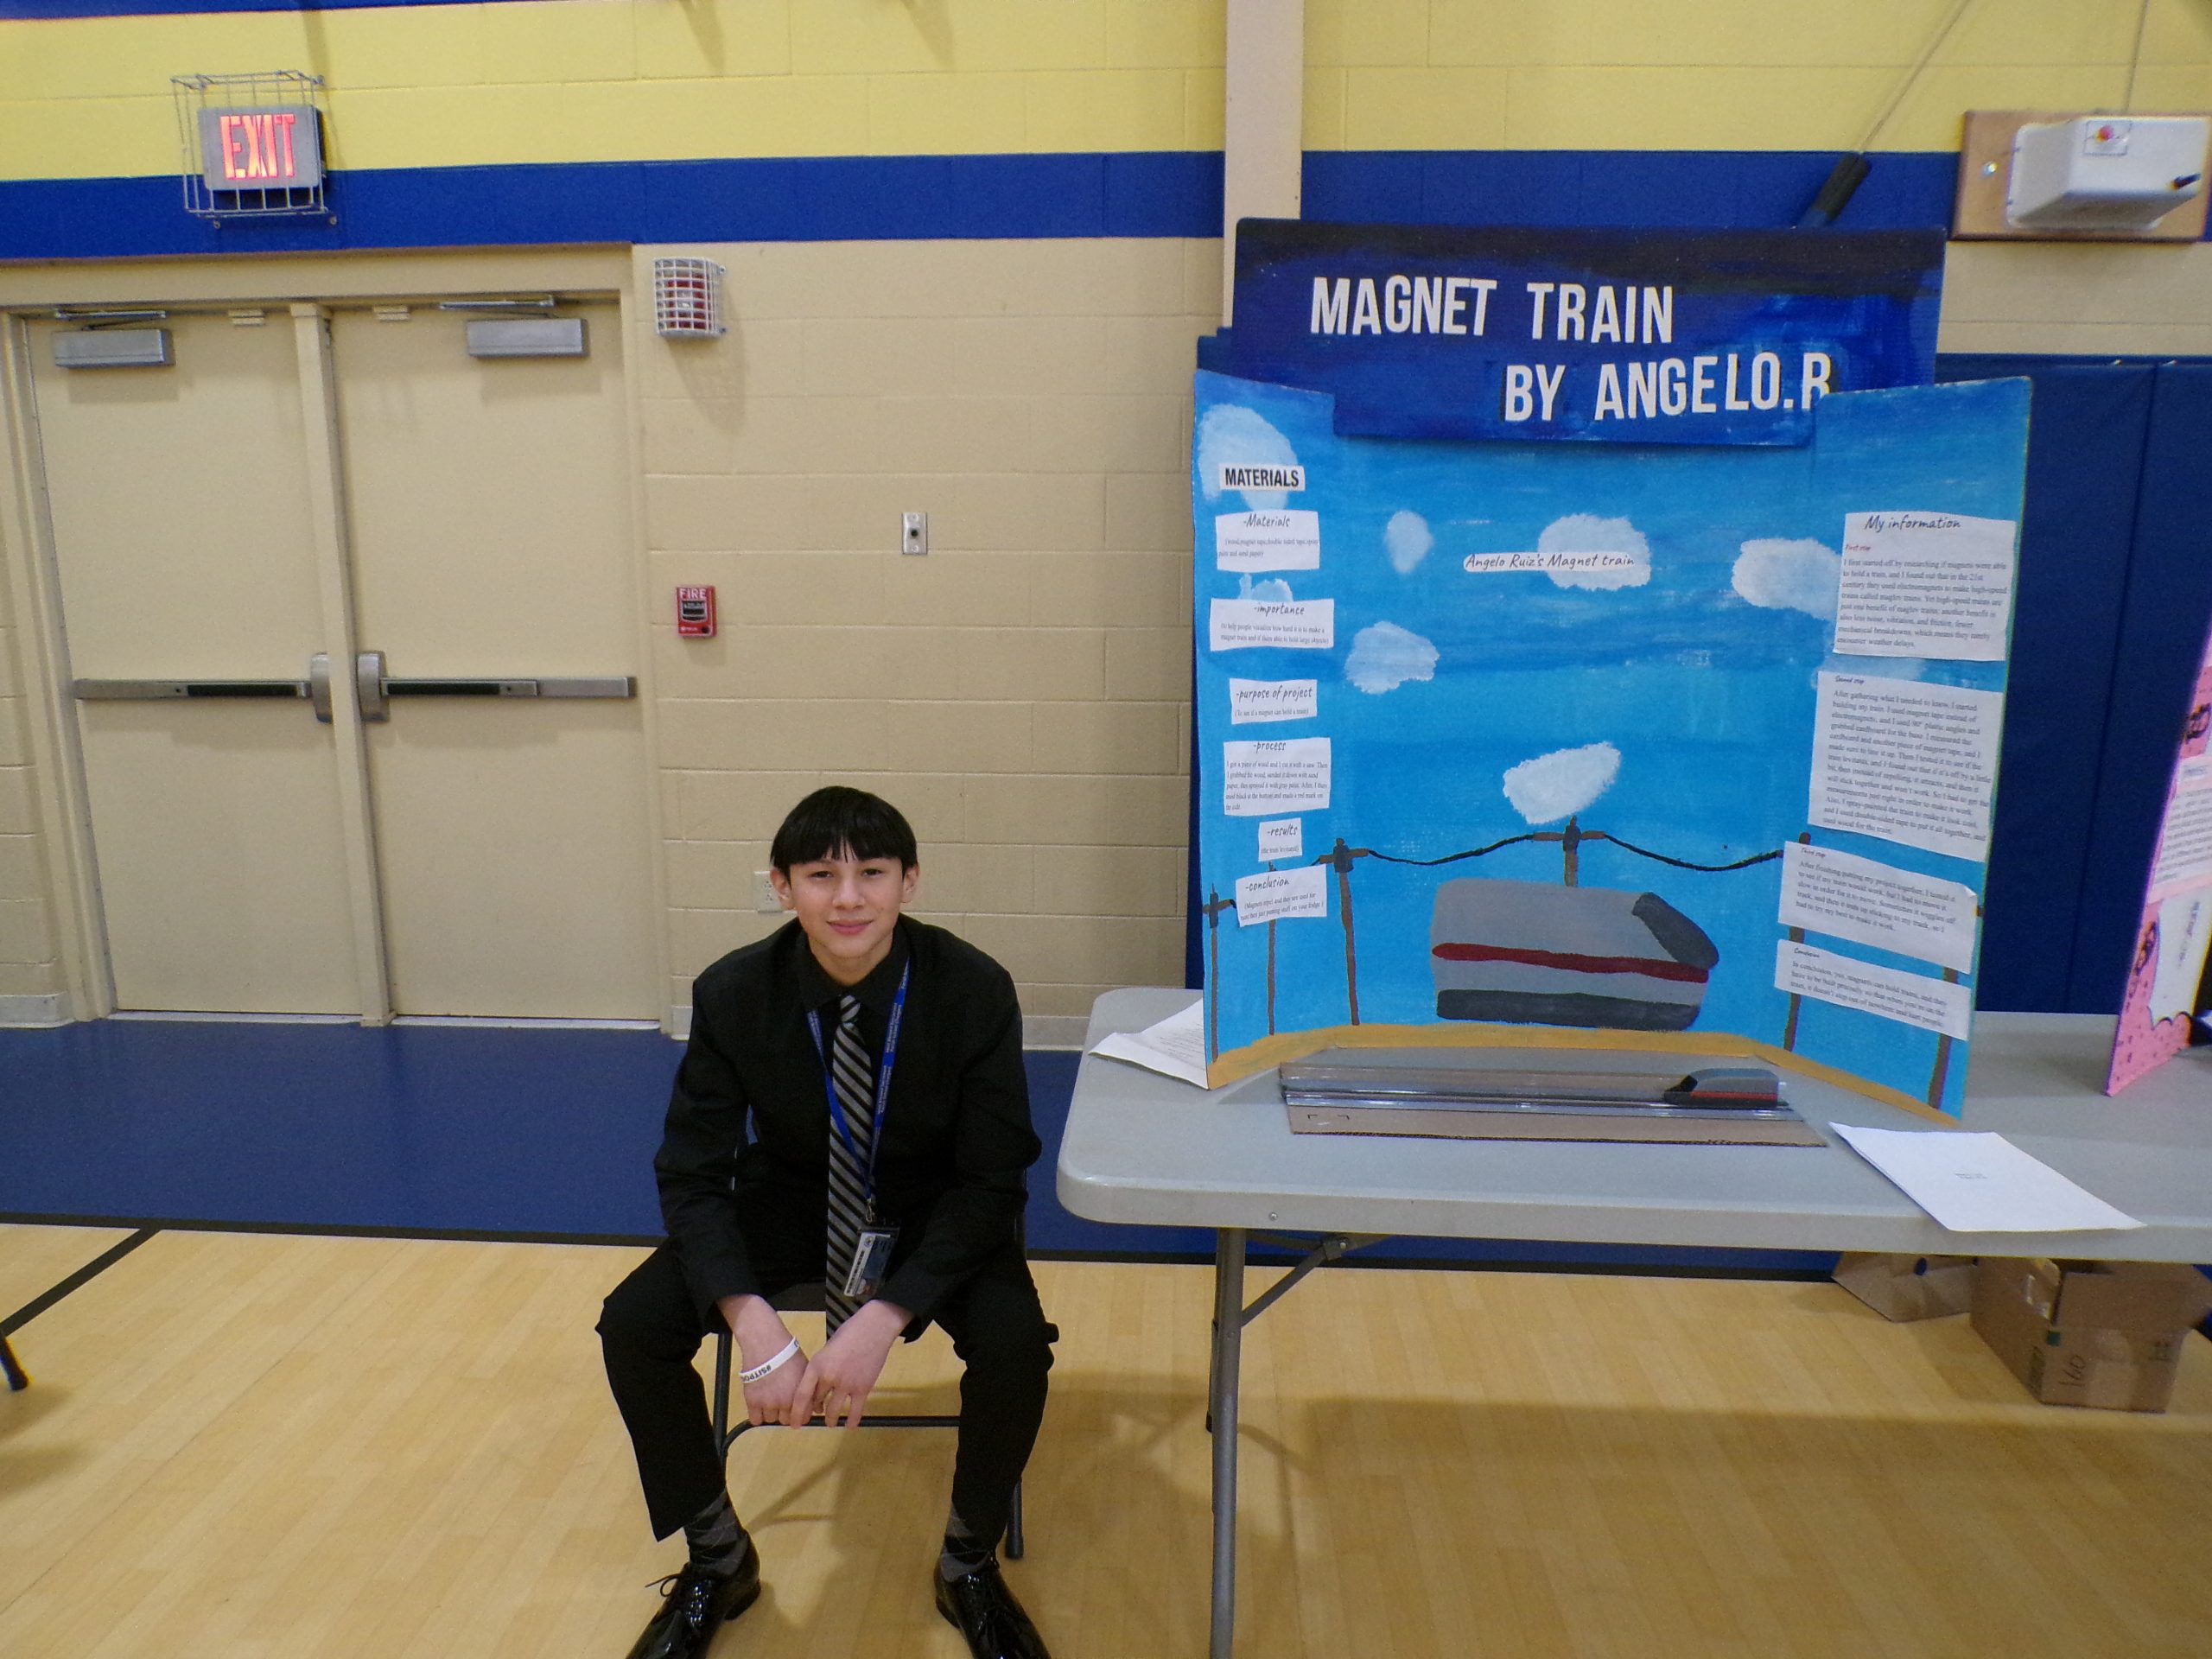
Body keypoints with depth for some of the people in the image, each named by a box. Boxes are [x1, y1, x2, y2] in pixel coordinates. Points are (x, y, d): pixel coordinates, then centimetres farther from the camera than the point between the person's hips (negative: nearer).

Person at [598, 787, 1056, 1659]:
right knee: (633, 1325, -17)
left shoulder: (976, 989, -23)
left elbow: (992, 1181, -19)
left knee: (1016, 1343, -28)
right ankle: (717, 1559, 10)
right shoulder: (732, 994, -18)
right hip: (789, 1202, 2)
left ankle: (969, 1563, 4)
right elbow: (692, 1174, -14)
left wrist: (881, 1321, -31)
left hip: (935, 1215, -2)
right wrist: (756, 1328, -30)